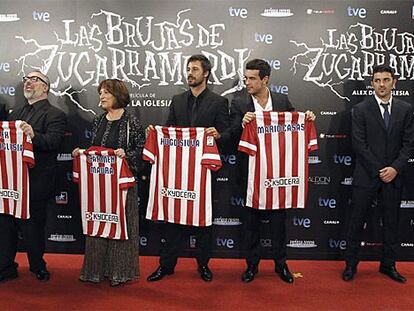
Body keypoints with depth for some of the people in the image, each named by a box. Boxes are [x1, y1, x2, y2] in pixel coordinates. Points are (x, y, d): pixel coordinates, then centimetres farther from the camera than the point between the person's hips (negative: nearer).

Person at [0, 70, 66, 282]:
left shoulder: (54, 114, -5)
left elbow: (54, 142, -20)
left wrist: (33, 135, -37)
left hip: (35, 183, -7)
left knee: (32, 227, 4)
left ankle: (38, 268, 24)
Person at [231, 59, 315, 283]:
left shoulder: (282, 101, 3)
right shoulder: (239, 103, -2)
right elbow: (233, 136, -8)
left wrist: (306, 119, -9)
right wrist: (242, 123, -27)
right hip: (250, 170, -1)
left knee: (278, 217, 10)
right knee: (251, 218, 9)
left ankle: (280, 263, 25)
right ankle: (252, 264, 24)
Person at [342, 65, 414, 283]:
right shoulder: (361, 109, -3)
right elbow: (359, 144, -8)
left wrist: (395, 168, -10)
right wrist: (378, 170, -12)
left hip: (393, 176, 3)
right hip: (366, 175, -3)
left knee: (391, 223, 11)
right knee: (357, 222, 5)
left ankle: (388, 265, 26)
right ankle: (351, 265, 17)